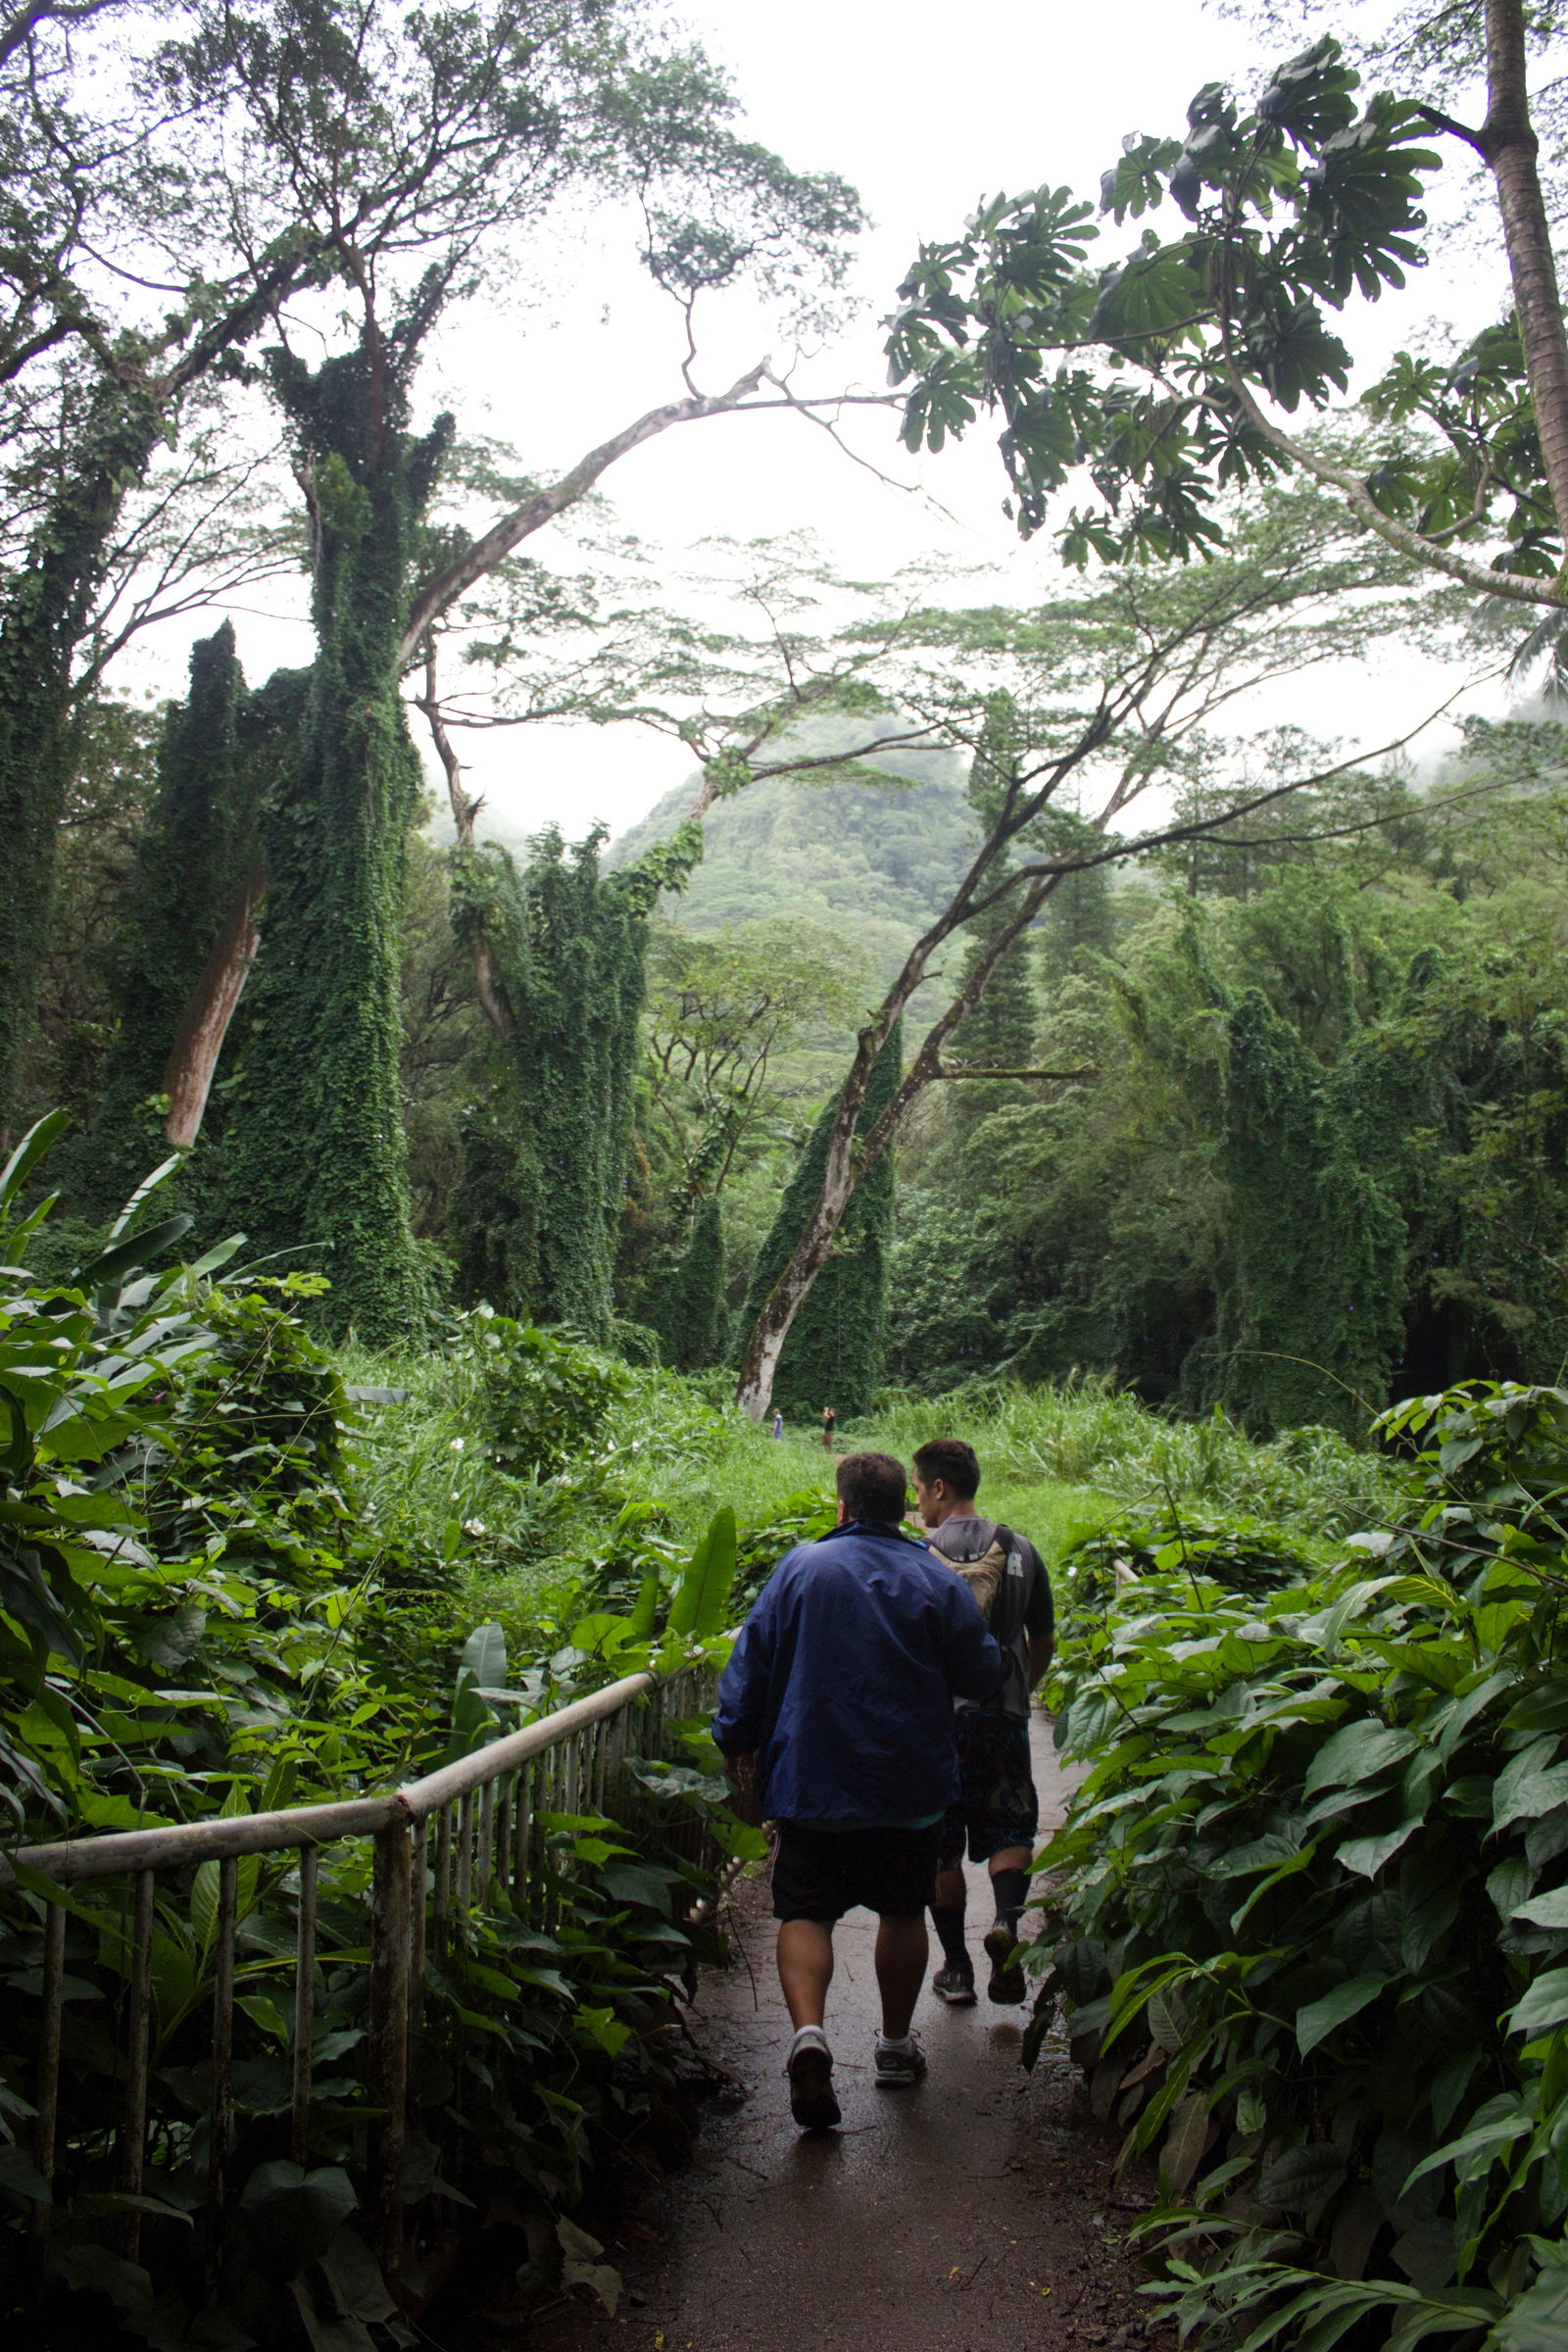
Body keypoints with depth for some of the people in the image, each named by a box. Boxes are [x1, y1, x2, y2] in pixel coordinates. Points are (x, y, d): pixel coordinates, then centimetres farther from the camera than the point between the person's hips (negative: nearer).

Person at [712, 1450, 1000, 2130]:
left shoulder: (800, 1567, -5)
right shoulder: (938, 1581, -3)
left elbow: (751, 1661, -2)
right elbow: (982, 1677, 3)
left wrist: (736, 1739, 9)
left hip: (811, 1780, -1)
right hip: (911, 1784, 2)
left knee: (804, 1912, 3)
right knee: (902, 1912, 17)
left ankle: (808, 2032, -20)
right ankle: (896, 2044, 29)